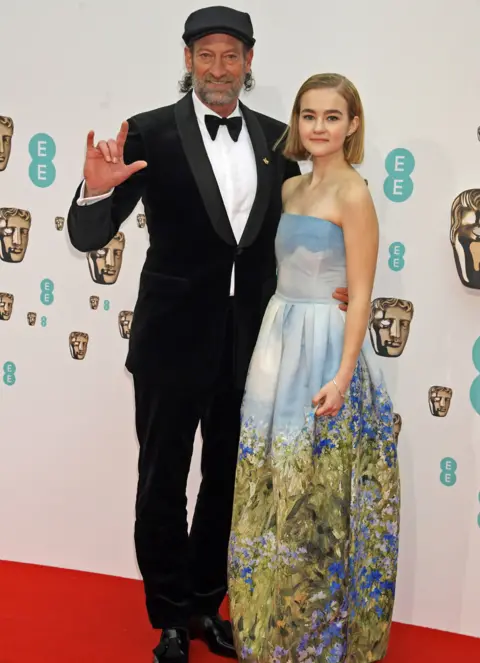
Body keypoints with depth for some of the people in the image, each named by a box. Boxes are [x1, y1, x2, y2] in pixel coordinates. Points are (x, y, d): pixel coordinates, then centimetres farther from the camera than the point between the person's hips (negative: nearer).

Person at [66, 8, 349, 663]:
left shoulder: (275, 138, 3)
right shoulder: (151, 134, -10)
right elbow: (89, 238, -12)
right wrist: (96, 190, -33)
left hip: (248, 339, 4)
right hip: (174, 339, -4)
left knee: (227, 478, 17)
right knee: (162, 481, 10)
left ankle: (206, 602, 39)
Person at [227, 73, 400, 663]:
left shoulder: (353, 195, -13)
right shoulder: (291, 188, 9)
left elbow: (360, 296, -15)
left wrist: (343, 377, -19)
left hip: (323, 346, -7)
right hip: (279, 339, 8)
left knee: (315, 490, 3)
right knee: (273, 483, 14)